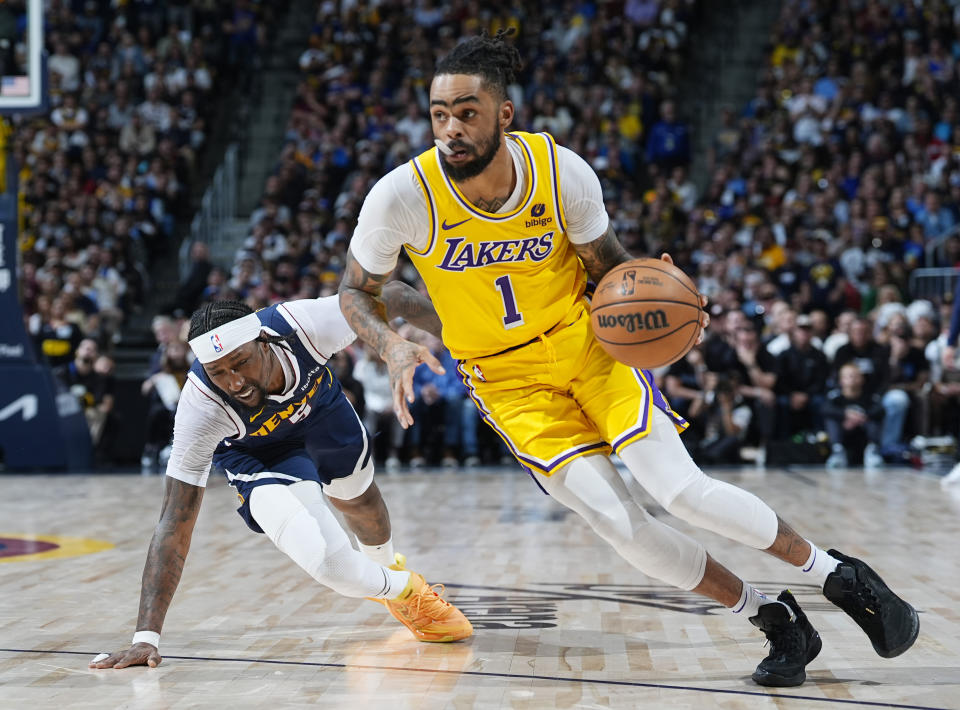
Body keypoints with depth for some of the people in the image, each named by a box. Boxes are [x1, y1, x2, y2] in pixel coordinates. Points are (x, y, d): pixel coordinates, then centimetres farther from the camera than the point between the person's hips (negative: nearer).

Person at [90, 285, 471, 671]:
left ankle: (387, 566, 65)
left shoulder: (303, 323, -42)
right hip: (253, 450, -3)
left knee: (359, 501, 29)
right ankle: (405, 590, 13)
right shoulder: (200, 408, -41)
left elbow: (392, 298, -24)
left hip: (319, 402, 3)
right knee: (333, 568, -21)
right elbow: (175, 523, -38)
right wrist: (146, 636, -41)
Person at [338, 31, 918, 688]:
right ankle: (774, 620, 5)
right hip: (507, 379, 0)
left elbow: (609, 269, -2)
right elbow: (357, 293, -5)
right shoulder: (402, 197, -22)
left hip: (585, 343, 0)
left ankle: (840, 575, 4)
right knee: (618, 523, -14)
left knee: (681, 490, -17)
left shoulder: (564, 172, -19)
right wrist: (393, 346, -26)